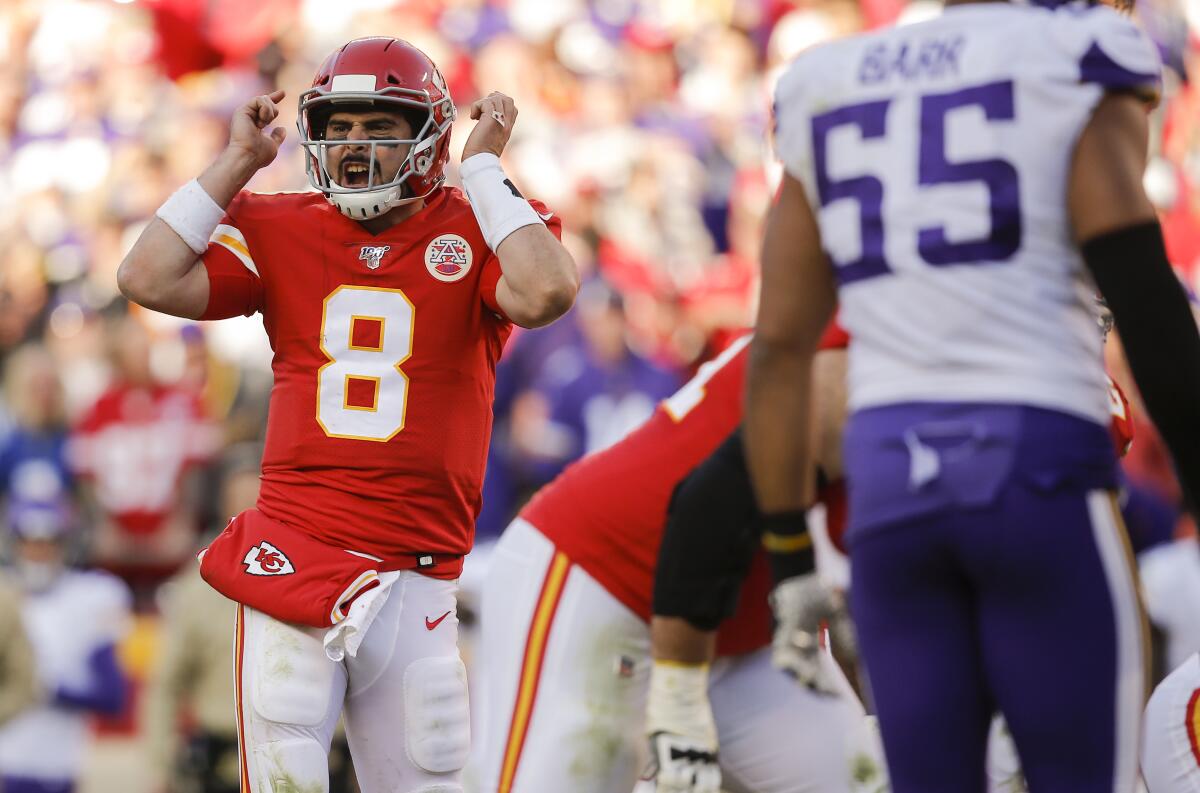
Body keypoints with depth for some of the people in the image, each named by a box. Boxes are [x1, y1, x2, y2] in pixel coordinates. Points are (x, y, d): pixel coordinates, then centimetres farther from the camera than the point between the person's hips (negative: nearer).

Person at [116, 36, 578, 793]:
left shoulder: (474, 233, 1)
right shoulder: (280, 233, 8)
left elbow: (547, 293, -20)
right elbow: (150, 279, -2)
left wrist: (484, 167, -10)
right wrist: (236, 164, 2)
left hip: (413, 580, 0)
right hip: (292, 557, 0)